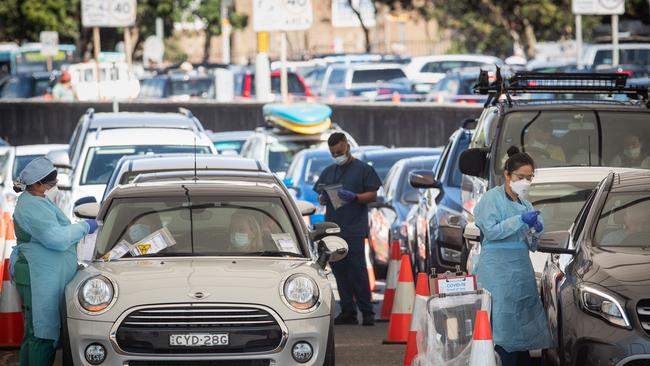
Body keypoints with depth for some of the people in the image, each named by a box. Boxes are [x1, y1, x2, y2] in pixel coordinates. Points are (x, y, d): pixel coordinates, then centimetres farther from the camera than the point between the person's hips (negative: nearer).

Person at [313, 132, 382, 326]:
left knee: (357, 270, -10)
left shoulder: (363, 169, 3)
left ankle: (367, 311, -6)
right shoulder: (328, 172, 18)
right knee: (339, 270, 5)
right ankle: (347, 311, 9)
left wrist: (354, 197, -18)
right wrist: (323, 197, -3)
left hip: (354, 228, -6)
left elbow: (372, 195, -1)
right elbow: (321, 198, 21)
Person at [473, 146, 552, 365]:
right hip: (498, 272, -7)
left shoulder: (526, 205, 19)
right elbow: (491, 231, -13)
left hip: (522, 271, 7)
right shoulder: (492, 198, 0)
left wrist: (536, 232, 1)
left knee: (523, 328, 2)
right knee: (504, 331, -12)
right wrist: (520, 221, -18)